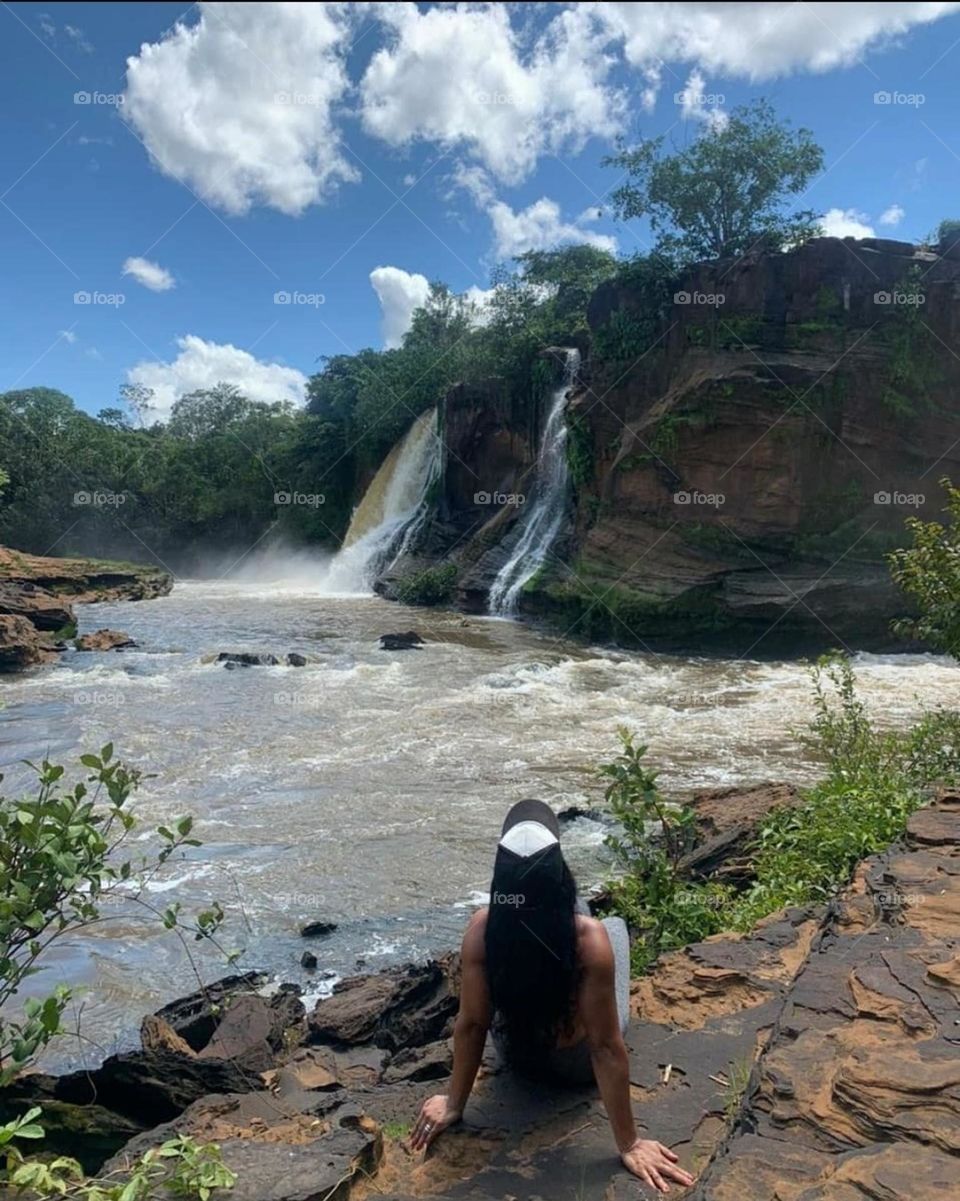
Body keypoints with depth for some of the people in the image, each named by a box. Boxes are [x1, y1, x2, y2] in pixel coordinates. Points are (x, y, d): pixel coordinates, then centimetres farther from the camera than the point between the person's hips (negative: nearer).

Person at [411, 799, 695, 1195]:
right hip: (578, 1061, -1)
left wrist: (454, 1104, -5)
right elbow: (605, 1048, -31)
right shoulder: (590, 938, -38)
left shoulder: (482, 929, -31)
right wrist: (629, 1145, -19)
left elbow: (471, 1025, -20)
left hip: (514, 1054, 2)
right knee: (615, 924, 22)